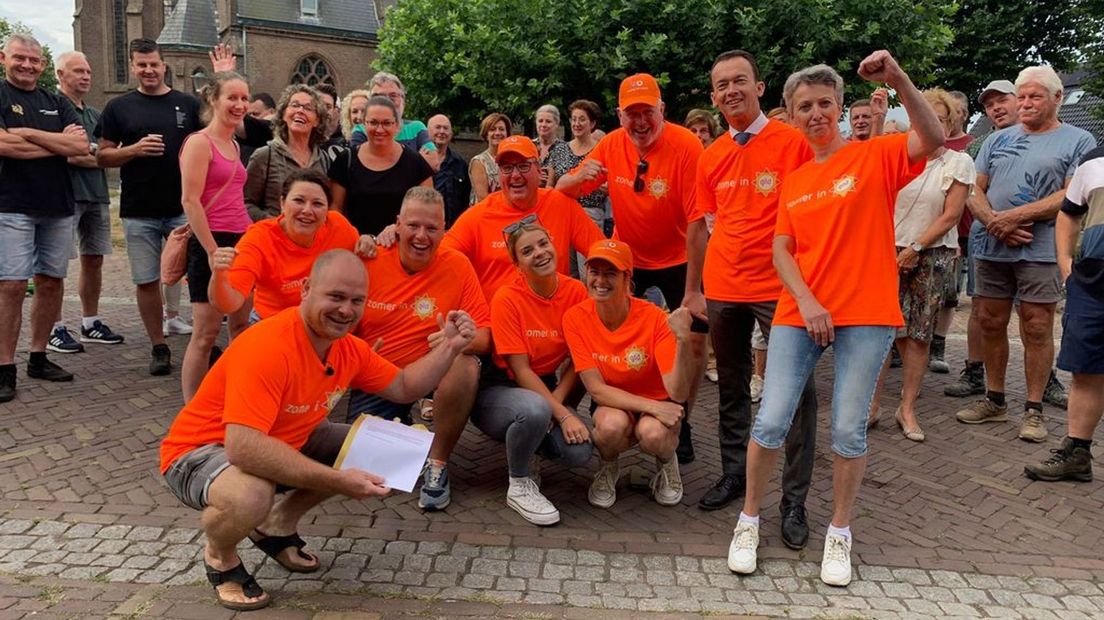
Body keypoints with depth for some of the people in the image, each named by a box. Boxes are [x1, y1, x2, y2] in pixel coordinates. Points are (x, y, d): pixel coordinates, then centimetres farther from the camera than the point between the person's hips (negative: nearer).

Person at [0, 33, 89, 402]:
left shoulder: (57, 104, 14)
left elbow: (81, 146, -1)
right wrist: (59, 142, -7)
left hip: (57, 207, 5)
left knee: (51, 283, 8)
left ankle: (38, 358, 20)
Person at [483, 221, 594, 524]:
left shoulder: (576, 291, -7)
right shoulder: (507, 299, -17)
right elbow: (520, 370, -18)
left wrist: (556, 400, -17)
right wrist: (562, 414, -24)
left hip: (547, 387, 4)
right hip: (499, 389, -4)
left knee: (580, 452, -23)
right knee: (536, 410, -38)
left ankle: (531, 448, 12)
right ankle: (519, 486, -10)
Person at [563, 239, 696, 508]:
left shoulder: (654, 318, -21)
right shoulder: (576, 318, -16)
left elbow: (678, 393, -25)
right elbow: (596, 388, -16)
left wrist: (683, 340, -41)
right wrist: (652, 406, -27)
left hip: (658, 405, -1)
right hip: (612, 406, 1)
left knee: (653, 432, -35)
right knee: (612, 424, -34)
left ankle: (666, 462, 4)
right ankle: (608, 467, 3)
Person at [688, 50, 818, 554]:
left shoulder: (793, 143, -6)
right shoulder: (711, 157, 9)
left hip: (780, 287, -5)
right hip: (723, 289, 5)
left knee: (796, 393, -1)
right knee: (731, 386, 15)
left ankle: (794, 501, 10)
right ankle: (733, 473, 31)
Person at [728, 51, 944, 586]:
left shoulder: (874, 156, 2)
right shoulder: (792, 181, 12)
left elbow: (932, 139, -18)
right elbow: (782, 250, 5)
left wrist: (898, 80, -28)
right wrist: (807, 302, -10)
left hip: (866, 315, -2)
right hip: (799, 313, 3)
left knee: (849, 430, 1)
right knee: (771, 422, -3)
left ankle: (839, 534, 21)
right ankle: (749, 522, 17)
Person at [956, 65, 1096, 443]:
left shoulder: (1078, 142, 3)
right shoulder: (998, 140, 16)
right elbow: (974, 190, 10)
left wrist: (1015, 217, -15)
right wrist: (994, 222, -9)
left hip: (1041, 251, -4)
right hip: (991, 248, 4)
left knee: (1037, 330, -1)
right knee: (990, 325, 8)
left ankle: (1034, 410, 9)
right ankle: (994, 401, 21)